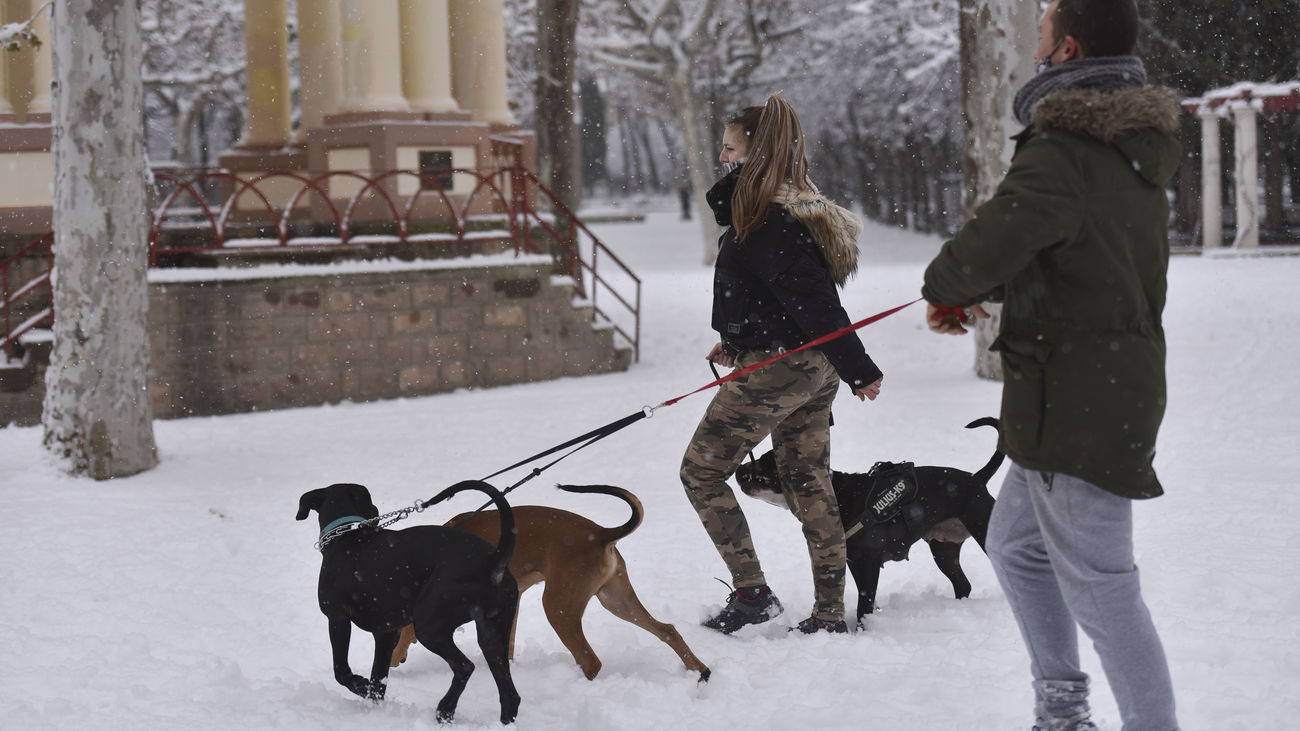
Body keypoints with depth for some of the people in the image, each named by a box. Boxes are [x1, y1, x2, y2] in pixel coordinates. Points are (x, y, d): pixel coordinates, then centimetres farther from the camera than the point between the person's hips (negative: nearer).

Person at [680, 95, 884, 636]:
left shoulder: (769, 221, -20)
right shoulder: (799, 208, 11)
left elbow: (813, 300, -23)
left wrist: (859, 369, -21)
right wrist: (738, 342, 19)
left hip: (776, 367, -10)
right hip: (815, 368, 10)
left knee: (701, 471, 3)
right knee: (809, 484, 12)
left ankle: (751, 593, 0)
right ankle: (830, 613, 13)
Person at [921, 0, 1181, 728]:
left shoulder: (1062, 152, -21)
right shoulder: (1136, 149, 11)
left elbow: (991, 244, -30)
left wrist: (945, 286, -7)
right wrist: (979, 292, 11)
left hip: (1078, 400, -10)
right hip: (1123, 375, 10)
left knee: (1098, 580, -4)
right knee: (1017, 545, 23)